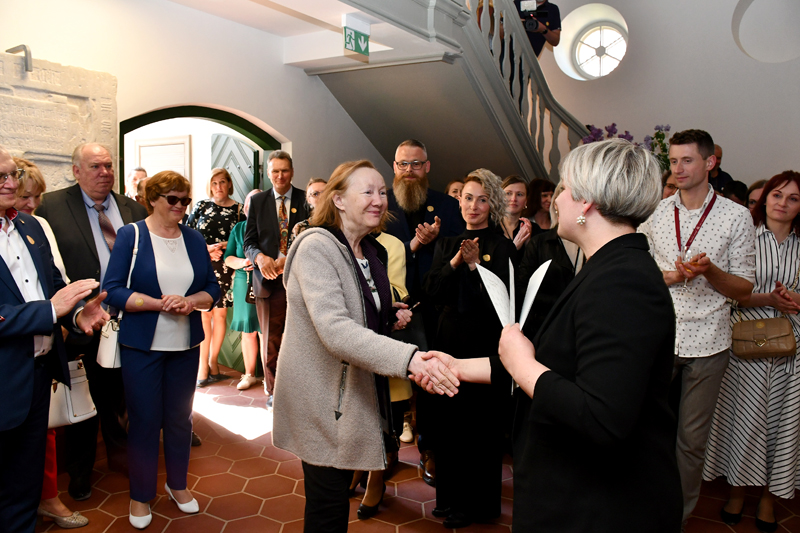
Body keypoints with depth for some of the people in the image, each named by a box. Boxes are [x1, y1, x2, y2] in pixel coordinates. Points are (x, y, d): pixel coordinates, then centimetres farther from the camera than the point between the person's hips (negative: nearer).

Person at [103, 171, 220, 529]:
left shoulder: (195, 239, 5)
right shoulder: (130, 235, -5)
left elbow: (212, 287, 6)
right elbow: (112, 290, -11)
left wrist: (191, 301, -15)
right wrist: (159, 303, -21)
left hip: (186, 345, 3)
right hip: (142, 346, -3)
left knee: (180, 418, 15)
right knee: (144, 421, 7)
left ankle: (177, 484, 35)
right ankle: (140, 495, 27)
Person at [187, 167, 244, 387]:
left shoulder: (237, 209, 7)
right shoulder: (201, 206, 10)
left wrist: (222, 246, -10)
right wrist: (205, 250, -6)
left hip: (225, 267, 0)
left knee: (220, 314, 1)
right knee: (204, 314, -2)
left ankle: (212, 362, 14)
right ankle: (203, 365, 4)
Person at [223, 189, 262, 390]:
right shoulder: (238, 228, 12)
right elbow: (228, 257, 9)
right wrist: (242, 262, -11)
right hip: (243, 283, 4)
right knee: (248, 331, 11)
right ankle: (249, 374, 25)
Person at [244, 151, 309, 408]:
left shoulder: (306, 199, 5)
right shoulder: (257, 201, 11)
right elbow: (249, 242, 8)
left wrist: (290, 259, -14)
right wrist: (260, 257, -13)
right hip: (269, 279, 2)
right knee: (271, 339, 7)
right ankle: (273, 391, 21)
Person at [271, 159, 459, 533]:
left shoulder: (372, 252, 8)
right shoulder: (316, 247, -19)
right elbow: (335, 330, -33)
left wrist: (392, 318, 2)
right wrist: (409, 358, -43)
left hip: (356, 394, 8)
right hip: (321, 398, -8)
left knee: (340, 488, 21)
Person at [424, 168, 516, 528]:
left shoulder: (503, 247, -3)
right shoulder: (447, 245, 11)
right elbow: (432, 292, 1)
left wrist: (475, 264, -19)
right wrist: (455, 262, -13)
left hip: (485, 344, -4)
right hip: (450, 340, 4)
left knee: (482, 424, 4)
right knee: (447, 421, 9)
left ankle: (478, 503, 22)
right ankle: (449, 496, 27)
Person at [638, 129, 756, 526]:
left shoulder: (736, 217, -1)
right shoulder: (655, 213, 4)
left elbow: (744, 288, 0)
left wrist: (709, 271, -20)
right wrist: (671, 276, -11)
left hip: (706, 341, -1)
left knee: (691, 438, 9)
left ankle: (679, 515, 28)